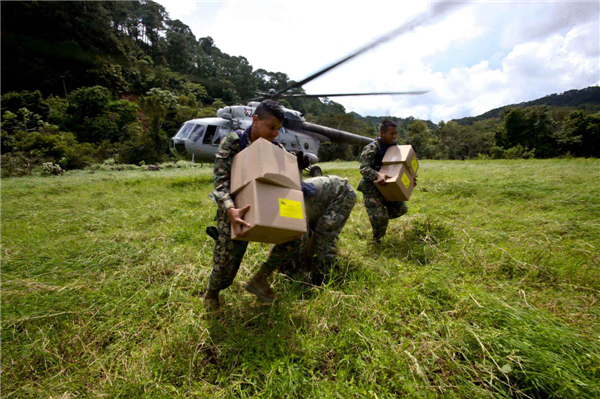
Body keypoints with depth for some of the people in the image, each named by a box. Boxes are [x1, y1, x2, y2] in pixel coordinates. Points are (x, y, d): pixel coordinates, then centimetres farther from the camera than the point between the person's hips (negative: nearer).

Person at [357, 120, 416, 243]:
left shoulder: (394, 146, 7)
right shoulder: (371, 148, -18)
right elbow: (364, 168, -28)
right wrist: (378, 175, -45)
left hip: (386, 186, 7)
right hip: (371, 188, -7)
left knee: (401, 208, 6)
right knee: (379, 217, -9)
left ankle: (381, 217, 28)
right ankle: (377, 240, 17)